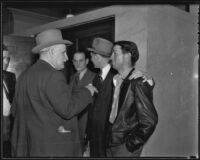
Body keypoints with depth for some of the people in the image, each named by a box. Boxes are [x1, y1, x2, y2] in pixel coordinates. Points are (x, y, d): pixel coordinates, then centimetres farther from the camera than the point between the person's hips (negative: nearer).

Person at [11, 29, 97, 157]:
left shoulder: (24, 76, 8)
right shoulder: (52, 76, -19)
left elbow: (15, 110, 14)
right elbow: (67, 109, -25)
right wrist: (86, 91, -11)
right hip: (52, 149, -8)